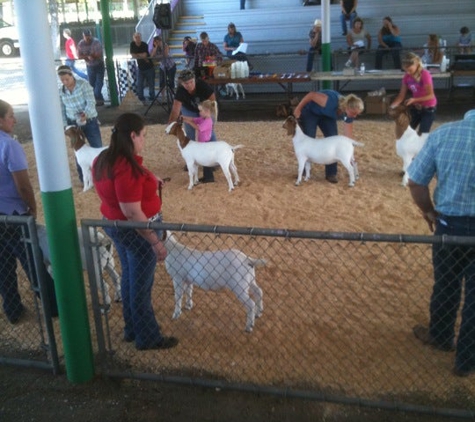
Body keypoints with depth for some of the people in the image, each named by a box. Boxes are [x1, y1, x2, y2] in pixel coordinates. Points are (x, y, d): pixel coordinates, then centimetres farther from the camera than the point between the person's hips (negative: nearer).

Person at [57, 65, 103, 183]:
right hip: (73, 124, 3)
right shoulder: (61, 92, 0)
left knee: (97, 148, 3)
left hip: (90, 121, -3)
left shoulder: (83, 84, -11)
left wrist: (85, 114, -35)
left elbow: (91, 102, -19)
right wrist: (65, 126, 3)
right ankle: (84, 178, 18)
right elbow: (62, 111, 8)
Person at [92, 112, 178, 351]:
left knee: (129, 278, 23)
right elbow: (132, 213, -30)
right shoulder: (127, 168, -29)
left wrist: (148, 180, 15)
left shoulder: (104, 160, 1)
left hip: (114, 225, 9)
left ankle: (132, 330, 39)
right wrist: (156, 242, -24)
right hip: (136, 231, -9)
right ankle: (148, 338, 24)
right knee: (141, 286, 7)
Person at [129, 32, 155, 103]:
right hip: (140, 67, 3)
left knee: (151, 83, 4)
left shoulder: (144, 45, -15)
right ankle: (140, 98, 8)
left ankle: (152, 97, 16)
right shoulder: (132, 44, -5)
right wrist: (142, 56, -16)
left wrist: (137, 55, -13)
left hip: (149, 67, -3)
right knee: (139, 84, 0)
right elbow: (132, 55, -11)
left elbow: (144, 55, -25)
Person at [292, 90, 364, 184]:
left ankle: (331, 173, 0)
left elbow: (348, 136, -16)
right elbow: (311, 95, -31)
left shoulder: (349, 115, -22)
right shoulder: (331, 102, -42)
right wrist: (298, 109, -21)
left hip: (327, 116, 5)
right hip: (310, 112, -5)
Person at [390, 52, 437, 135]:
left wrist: (414, 100, -31)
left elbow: (430, 96, -22)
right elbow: (401, 96, -5)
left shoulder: (425, 75, -22)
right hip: (415, 107, 6)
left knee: (422, 134, -8)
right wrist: (392, 107, -21)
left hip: (428, 109, -6)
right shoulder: (407, 77, -5)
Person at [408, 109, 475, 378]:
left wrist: (429, 211, 9)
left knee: (446, 285, 23)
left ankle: (441, 337, 46)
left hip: (450, 223, 2)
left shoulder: (443, 133, -11)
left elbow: (416, 182, -7)